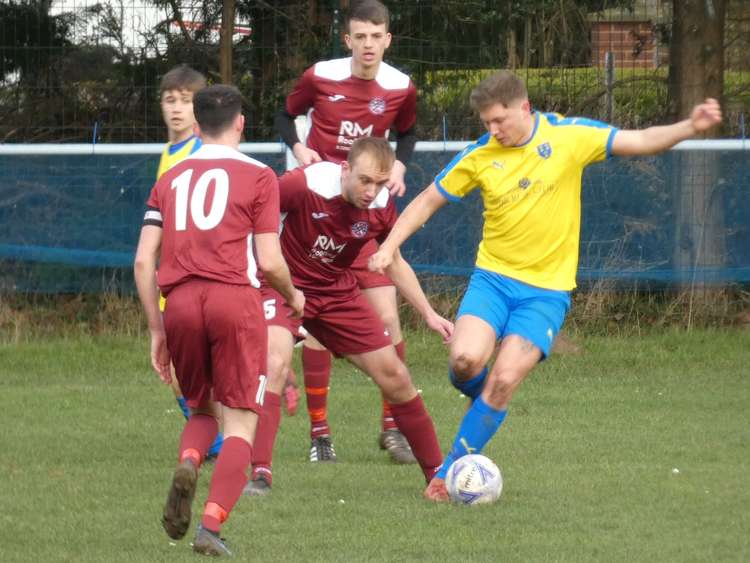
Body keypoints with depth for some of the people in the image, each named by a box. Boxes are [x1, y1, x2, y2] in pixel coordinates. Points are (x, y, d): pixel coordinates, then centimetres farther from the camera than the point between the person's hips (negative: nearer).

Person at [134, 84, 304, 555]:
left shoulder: (170, 179, 17)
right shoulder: (257, 176, 6)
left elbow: (144, 261, 12)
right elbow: (269, 262, -1)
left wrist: (156, 330, 18)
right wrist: (293, 297, 19)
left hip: (179, 303, 4)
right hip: (234, 297, -4)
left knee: (202, 409, 22)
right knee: (241, 423, 3)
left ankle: (188, 464, -12)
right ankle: (212, 526, -14)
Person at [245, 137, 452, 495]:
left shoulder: (381, 206, -10)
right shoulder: (303, 185, -28)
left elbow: (394, 263, 9)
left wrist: (428, 314, 5)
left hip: (337, 291, 5)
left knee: (394, 376, 5)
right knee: (276, 363, -32)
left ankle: (437, 473, 21)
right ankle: (259, 474, -29)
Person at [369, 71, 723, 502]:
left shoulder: (568, 136, -6)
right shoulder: (480, 156, -1)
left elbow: (640, 141, -5)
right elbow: (428, 201, 9)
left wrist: (690, 127, -21)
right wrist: (391, 244, -2)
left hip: (546, 289, -2)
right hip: (493, 277, 2)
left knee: (504, 381, -14)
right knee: (466, 359, -23)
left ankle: (451, 472, 0)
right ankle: (485, 399, 15)